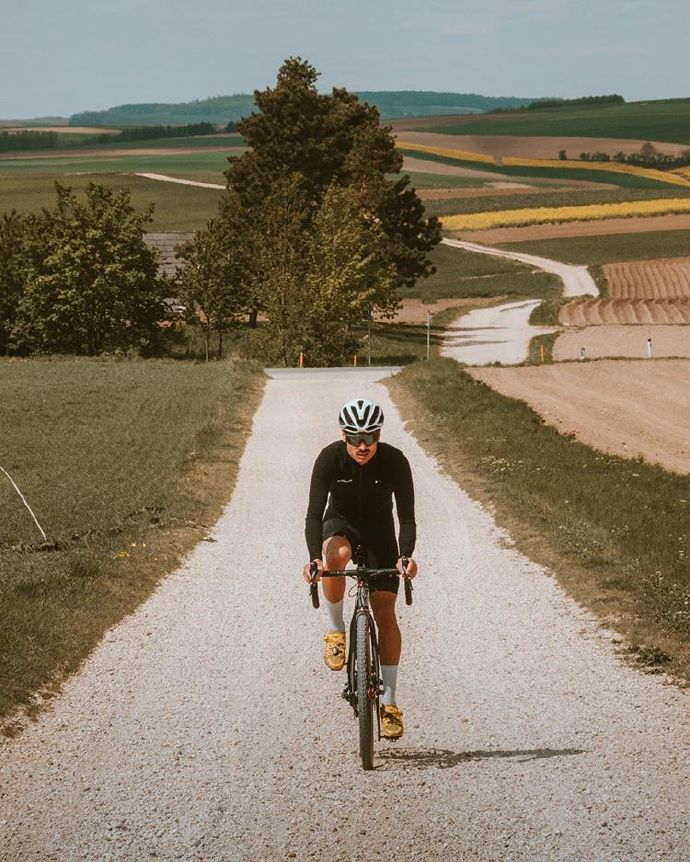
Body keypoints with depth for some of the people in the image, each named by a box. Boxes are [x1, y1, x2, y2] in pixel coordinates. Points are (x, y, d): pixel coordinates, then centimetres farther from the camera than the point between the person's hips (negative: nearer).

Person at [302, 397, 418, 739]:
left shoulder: (395, 461, -24)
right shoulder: (329, 458, -25)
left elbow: (407, 517, -25)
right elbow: (314, 513, -30)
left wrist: (406, 556, -44)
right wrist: (314, 557, -45)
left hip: (380, 530, 0)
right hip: (340, 523, 0)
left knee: (385, 612, -10)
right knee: (336, 555, -38)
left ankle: (389, 702, -6)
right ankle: (335, 631, -15)